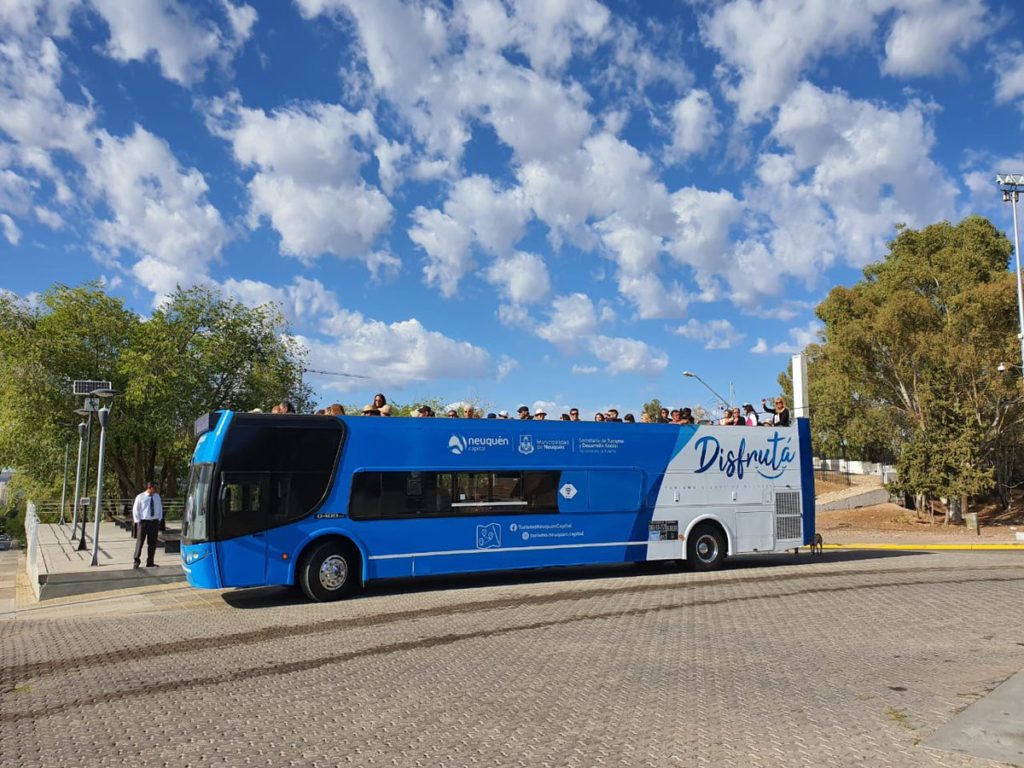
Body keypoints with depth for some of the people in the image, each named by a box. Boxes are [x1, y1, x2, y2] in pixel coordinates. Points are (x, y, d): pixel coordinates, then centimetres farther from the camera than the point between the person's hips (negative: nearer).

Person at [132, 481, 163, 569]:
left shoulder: (157, 496, 7)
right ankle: (136, 561, 14)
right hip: (143, 522, -4)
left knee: (152, 543, 7)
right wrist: (138, 522, -8)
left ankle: (150, 562, 16)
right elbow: (135, 510, -3)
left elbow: (160, 509, 15)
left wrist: (159, 520, 6)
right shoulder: (140, 497, -6)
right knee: (139, 542, 1)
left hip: (154, 523, 4)